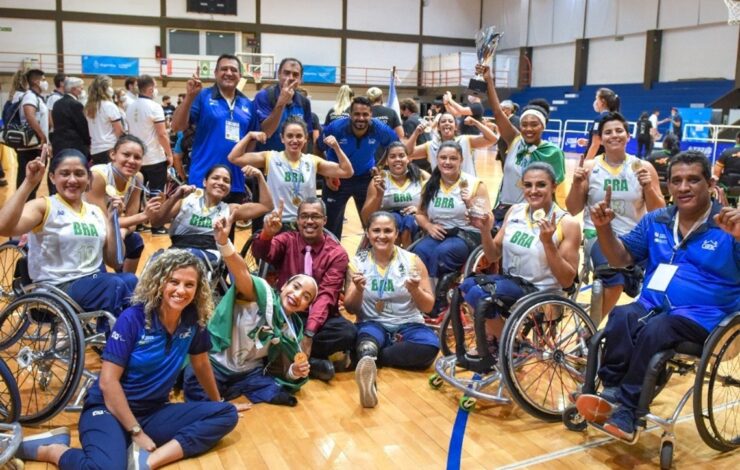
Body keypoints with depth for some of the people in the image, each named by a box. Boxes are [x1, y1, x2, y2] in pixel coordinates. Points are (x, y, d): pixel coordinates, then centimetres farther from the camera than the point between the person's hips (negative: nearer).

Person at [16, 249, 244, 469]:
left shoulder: (194, 320, -4)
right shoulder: (133, 318, -15)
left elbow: (200, 364, 14)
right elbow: (108, 381, -16)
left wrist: (218, 401, 26)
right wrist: (136, 432, -16)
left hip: (154, 412, 6)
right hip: (109, 408, -5)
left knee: (226, 414, -15)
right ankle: (50, 450, -5)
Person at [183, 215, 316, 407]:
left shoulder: (290, 332, 5)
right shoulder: (263, 293, -11)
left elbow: (278, 369, 12)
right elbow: (241, 272, -32)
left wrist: (294, 372, -13)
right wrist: (223, 241, -52)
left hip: (249, 372, 7)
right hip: (213, 362, -7)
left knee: (278, 395, -18)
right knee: (200, 397, -35)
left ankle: (226, 390, -1)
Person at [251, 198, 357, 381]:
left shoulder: (337, 253, -2)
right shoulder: (287, 240, 3)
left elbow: (326, 295, -12)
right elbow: (260, 253, -17)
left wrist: (309, 333, -27)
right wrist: (267, 233, -41)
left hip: (318, 317, 0)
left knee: (348, 332, -31)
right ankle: (312, 361, -21)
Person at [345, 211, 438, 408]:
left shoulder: (412, 261, 0)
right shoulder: (358, 262, 2)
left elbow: (428, 306, 2)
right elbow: (350, 308, 3)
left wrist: (415, 290, -20)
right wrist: (358, 290, -19)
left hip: (407, 326, 1)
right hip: (373, 325, -1)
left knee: (430, 345, -32)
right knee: (367, 335, -37)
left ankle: (366, 357, -29)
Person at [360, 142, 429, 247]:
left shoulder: (422, 177, 4)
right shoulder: (379, 179, 3)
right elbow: (366, 219, -2)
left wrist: (420, 209, -15)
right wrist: (379, 194, -16)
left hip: (415, 225, 0)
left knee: (409, 219, -30)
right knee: (394, 218, -29)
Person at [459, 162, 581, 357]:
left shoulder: (568, 224, -12)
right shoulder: (515, 211, 3)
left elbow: (567, 281, -15)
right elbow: (493, 256, 10)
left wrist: (548, 242, -27)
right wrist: (485, 231, -10)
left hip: (540, 294, -6)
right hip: (509, 280, 6)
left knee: (479, 294, -25)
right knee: (467, 285, -20)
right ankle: (493, 338, 5)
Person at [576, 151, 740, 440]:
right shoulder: (655, 221, 13)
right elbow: (622, 258, 14)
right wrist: (604, 228, -4)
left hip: (705, 315, -4)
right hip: (652, 304, 4)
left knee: (655, 330, -34)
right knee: (621, 317, -30)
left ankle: (624, 406, -24)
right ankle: (613, 394, -31)